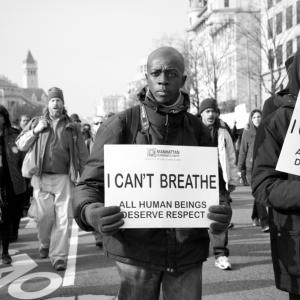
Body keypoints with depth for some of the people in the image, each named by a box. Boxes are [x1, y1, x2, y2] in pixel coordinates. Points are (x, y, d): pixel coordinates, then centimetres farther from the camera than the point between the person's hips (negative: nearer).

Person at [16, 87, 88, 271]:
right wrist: (35, 131, -7)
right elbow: (21, 145, 6)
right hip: (42, 178, 1)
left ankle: (59, 256, 6)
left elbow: (83, 155, 11)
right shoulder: (37, 122, 10)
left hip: (64, 178, 0)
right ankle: (45, 244, 35)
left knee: (63, 219, -3)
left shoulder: (72, 128, 9)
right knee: (44, 217, 7)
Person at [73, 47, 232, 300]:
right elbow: (90, 183, -4)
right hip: (135, 249, -2)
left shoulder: (197, 129, 4)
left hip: (189, 251, 3)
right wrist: (90, 212, -26)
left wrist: (222, 213, -13)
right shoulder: (120, 125, -4)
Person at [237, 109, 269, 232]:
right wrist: (240, 169, 4)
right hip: (251, 167, -3)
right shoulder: (247, 133, 4)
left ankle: (255, 218, 31)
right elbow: (242, 152, 6)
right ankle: (264, 223, -11)